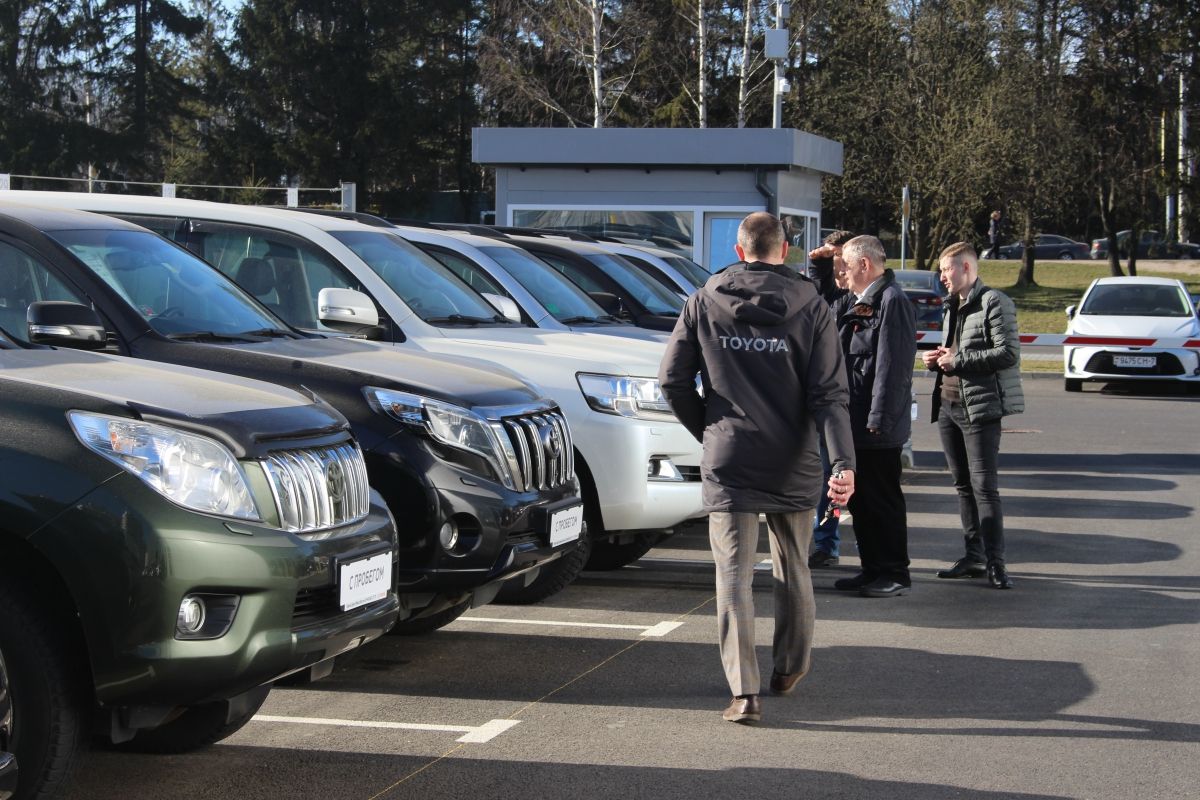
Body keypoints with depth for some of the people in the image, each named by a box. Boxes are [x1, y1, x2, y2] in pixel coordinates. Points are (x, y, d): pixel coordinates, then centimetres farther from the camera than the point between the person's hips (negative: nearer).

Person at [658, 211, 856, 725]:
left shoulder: (704, 304, 0)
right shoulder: (811, 307, -2)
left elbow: (673, 381, 1)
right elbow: (829, 394, -10)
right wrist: (844, 462, -15)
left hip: (728, 464, -1)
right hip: (793, 466, 1)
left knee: (734, 575, 0)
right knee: (792, 570, 19)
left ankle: (744, 691, -8)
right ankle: (790, 666, 33)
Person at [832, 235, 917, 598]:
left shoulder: (892, 301, -15)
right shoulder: (855, 303, 14)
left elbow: (893, 366, -20)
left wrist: (879, 418, -22)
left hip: (879, 428, -10)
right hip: (856, 422, 10)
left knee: (882, 500, -2)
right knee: (860, 498, 14)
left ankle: (895, 574, 7)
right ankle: (873, 569, 23)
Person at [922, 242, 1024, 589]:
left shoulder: (994, 303, -9)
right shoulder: (953, 307, 19)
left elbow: (1008, 354, -17)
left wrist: (958, 360, -16)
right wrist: (937, 359, 7)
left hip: (980, 407, -9)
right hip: (948, 405, 9)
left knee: (984, 486, -10)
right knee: (963, 485, 10)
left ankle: (995, 562, -8)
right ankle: (974, 555, 16)